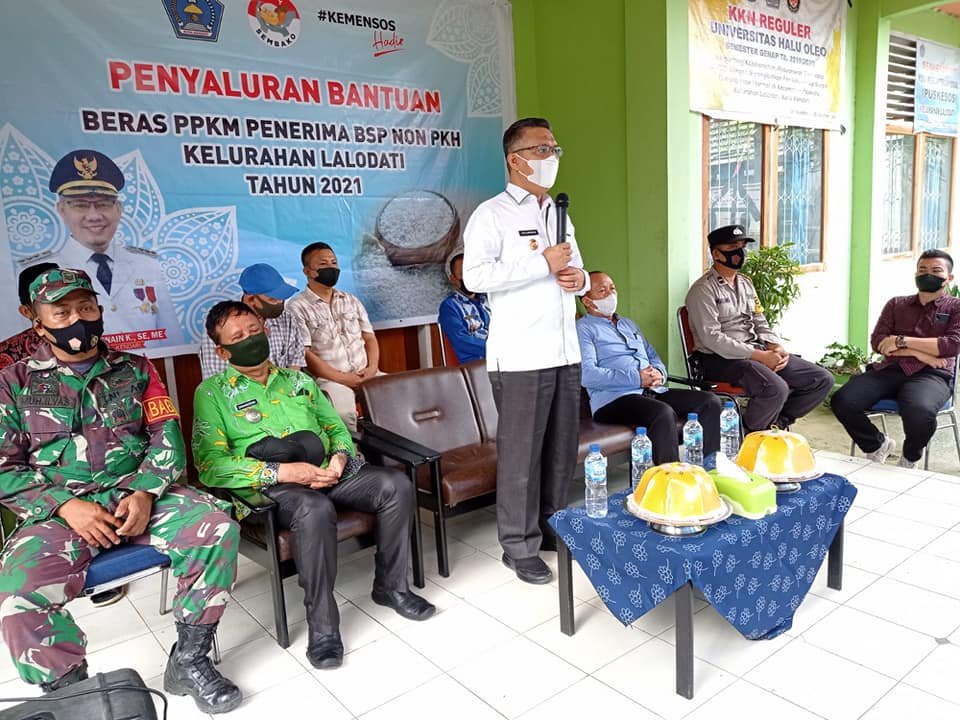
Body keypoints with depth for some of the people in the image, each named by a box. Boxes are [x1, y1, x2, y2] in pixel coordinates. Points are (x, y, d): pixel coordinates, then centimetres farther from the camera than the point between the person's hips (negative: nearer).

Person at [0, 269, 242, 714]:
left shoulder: (134, 370, 11)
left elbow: (167, 435, 3)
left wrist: (145, 493, -15)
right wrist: (65, 506, -13)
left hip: (138, 493, 1)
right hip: (58, 509, -1)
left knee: (217, 528, -23)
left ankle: (188, 660, -7)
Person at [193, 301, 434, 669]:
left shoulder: (297, 380, 21)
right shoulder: (212, 392, 4)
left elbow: (336, 427, 23)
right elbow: (210, 463, -8)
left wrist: (340, 456, -3)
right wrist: (282, 472, -18)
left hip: (326, 472, 5)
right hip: (270, 486, -5)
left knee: (397, 485, -17)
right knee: (316, 510, -38)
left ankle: (390, 585, 2)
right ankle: (322, 625, -21)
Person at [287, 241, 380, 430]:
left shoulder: (351, 301, 19)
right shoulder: (297, 307, 0)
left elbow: (369, 338, 16)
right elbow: (304, 354, -8)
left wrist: (372, 368, -5)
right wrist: (342, 378, -14)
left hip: (364, 375, 6)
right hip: (329, 379, -5)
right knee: (343, 414, -34)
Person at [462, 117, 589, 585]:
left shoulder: (559, 214, 19)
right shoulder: (492, 214, -4)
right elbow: (475, 275, -17)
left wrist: (580, 279, 3)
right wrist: (543, 263, -17)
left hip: (565, 352, 7)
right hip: (521, 357, -7)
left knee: (562, 450, 12)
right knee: (521, 454, 0)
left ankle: (552, 527, 29)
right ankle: (520, 546, 14)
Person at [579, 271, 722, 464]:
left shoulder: (629, 324, 30)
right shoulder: (583, 329, 3)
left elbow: (653, 356, 28)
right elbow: (587, 374, -13)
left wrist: (658, 373, 2)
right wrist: (636, 378, -16)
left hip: (654, 391, 8)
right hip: (614, 398, -8)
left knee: (711, 401, -10)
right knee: (664, 413, -36)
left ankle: (709, 467, -10)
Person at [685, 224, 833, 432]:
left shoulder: (745, 283, 18)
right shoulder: (703, 290, -9)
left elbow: (760, 323, 20)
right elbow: (712, 338, -18)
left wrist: (776, 347, -2)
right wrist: (760, 356, -19)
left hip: (758, 352, 8)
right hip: (721, 359, -8)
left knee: (822, 379, -1)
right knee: (776, 389, -33)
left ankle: (776, 422, 9)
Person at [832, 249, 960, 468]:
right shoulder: (896, 304, 22)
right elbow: (877, 341, 8)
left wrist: (902, 340, -7)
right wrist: (920, 353, -6)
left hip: (930, 375, -3)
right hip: (890, 370, 3)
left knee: (920, 413, -38)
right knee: (842, 401, -24)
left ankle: (910, 458, -1)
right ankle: (877, 445, 5)